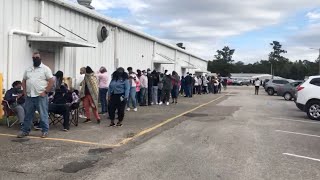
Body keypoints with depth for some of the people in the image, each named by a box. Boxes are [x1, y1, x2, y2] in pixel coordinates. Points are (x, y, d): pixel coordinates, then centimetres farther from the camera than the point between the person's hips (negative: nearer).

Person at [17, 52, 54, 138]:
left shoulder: (45, 69, -3)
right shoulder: (28, 69, 14)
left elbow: (51, 81, -9)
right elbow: (24, 81, 19)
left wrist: (45, 92, -14)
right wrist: (25, 91, 7)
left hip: (41, 96, -5)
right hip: (29, 96, 5)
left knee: (43, 115, 0)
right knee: (28, 114, 12)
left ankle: (45, 131, 8)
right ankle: (25, 131, 22)